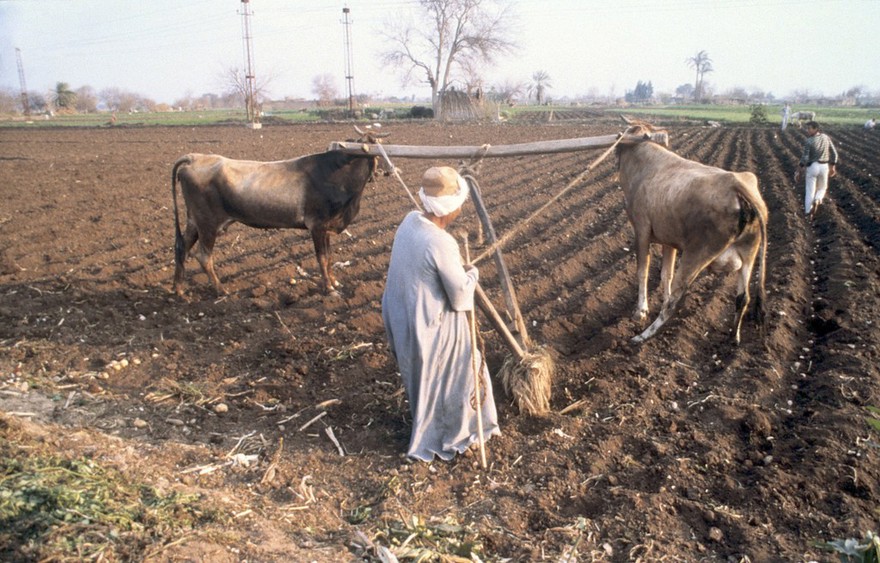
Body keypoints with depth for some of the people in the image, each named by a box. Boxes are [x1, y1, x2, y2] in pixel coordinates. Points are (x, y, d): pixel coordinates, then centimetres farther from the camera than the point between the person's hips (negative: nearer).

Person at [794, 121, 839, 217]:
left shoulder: (808, 141, -15)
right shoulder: (826, 138, 1)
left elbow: (805, 158, -18)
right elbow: (834, 153, 5)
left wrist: (800, 169, -7)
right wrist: (833, 166, 15)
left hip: (812, 166, -4)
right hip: (824, 166, 4)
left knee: (810, 190, 8)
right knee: (822, 188, 22)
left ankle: (808, 212, 12)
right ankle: (817, 201, -7)